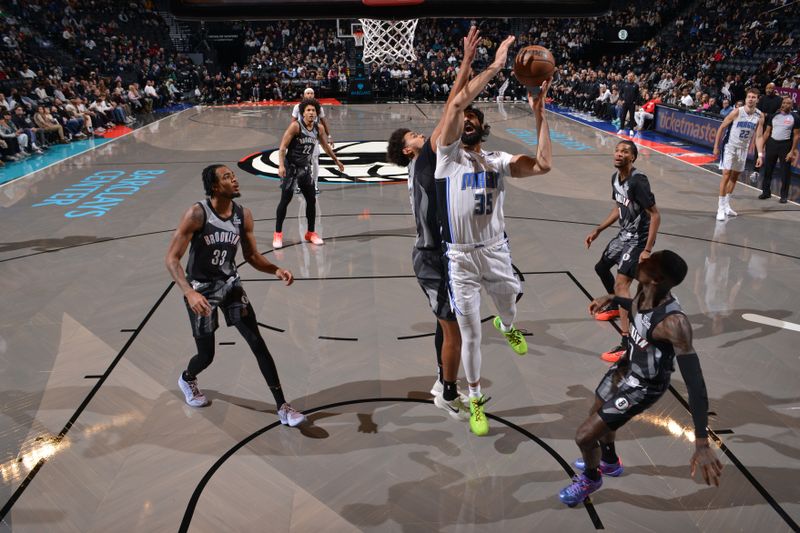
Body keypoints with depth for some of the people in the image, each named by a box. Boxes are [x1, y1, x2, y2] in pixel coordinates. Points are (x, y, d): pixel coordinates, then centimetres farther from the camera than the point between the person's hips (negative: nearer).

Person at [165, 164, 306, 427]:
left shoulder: (243, 214, -6)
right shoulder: (197, 214, -22)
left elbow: (251, 255, 3)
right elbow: (172, 258, -22)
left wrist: (276, 270, -16)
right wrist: (189, 292, -36)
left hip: (230, 284, 4)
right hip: (201, 289, -4)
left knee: (258, 343, -4)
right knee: (206, 355, 7)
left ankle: (282, 408, 2)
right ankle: (186, 379, 46)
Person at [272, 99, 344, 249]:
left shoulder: (319, 128, 1)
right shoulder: (295, 126, -15)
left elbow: (326, 146, 18)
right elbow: (283, 147, -18)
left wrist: (337, 161, 27)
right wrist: (281, 165, -30)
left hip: (305, 168, 5)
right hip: (290, 168, -5)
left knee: (311, 200, 5)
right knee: (285, 200, -7)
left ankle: (310, 233, 20)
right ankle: (277, 234, 4)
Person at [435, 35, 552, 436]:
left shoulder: (499, 161, 3)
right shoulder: (448, 154, -6)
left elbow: (543, 165, -12)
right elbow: (456, 103, -21)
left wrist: (539, 113, -12)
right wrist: (495, 65, -18)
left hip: (496, 252, 3)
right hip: (461, 258, -3)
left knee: (509, 309, 27)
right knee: (470, 335, 6)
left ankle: (507, 327, 68)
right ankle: (475, 402, 27)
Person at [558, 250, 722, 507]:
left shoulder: (674, 323, -40)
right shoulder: (644, 292, -17)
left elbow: (695, 382, -41)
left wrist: (702, 444, -43)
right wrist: (612, 298, 8)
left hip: (644, 386, -7)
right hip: (628, 365, 8)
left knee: (584, 435, -2)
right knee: (599, 414, 29)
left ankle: (591, 479, 33)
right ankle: (610, 462, 61)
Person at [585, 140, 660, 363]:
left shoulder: (638, 181, -24)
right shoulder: (615, 178, 2)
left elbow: (655, 215, -24)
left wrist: (647, 250, -29)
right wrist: (597, 230, 17)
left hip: (638, 239, -10)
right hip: (624, 235, 10)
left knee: (621, 284, -22)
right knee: (601, 268, 26)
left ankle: (627, 343, -22)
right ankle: (615, 306, 54)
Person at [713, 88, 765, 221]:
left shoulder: (759, 116, -5)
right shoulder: (737, 112, -16)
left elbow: (758, 137, -2)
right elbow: (721, 127, -8)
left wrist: (760, 155, -10)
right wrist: (716, 147, -7)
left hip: (743, 149, 5)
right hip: (730, 146, -5)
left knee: (735, 177, 13)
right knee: (726, 175, -12)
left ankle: (727, 205, 25)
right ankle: (720, 208, -10)